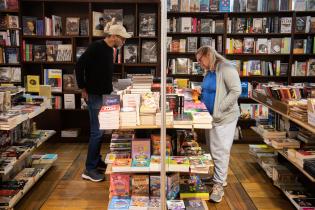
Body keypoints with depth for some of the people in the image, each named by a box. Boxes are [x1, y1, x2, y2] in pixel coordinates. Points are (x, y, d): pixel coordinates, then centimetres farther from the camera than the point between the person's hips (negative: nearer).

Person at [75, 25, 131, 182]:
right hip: (95, 96, -9)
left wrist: (109, 90, 14)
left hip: (104, 95, 9)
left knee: (101, 130, 15)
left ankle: (97, 161, 28)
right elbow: (79, 65, -19)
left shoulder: (109, 50, 12)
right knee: (97, 132, -7)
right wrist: (83, 88, -14)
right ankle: (89, 169, 3)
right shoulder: (96, 47, -15)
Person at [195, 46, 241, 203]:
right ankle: (219, 177, 31)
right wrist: (199, 94, 5)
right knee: (213, 150, 15)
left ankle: (219, 185, 6)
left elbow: (236, 90, -20)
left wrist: (219, 110, -20)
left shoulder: (226, 68, -13)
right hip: (211, 116, 8)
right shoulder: (208, 72, 12)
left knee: (220, 151, -3)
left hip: (224, 118, -8)